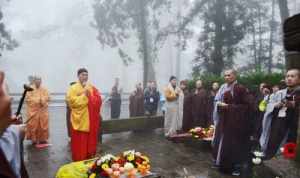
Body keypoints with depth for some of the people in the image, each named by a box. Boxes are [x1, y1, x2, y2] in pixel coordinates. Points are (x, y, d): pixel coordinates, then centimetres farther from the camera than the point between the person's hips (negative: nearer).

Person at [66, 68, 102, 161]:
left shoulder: (92, 88, 10)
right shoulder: (73, 88, -1)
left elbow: (98, 101, 0)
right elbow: (72, 102, -15)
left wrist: (89, 94, -13)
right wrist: (84, 95, -12)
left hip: (91, 121, 4)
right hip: (79, 120, -3)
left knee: (91, 142, 12)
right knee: (79, 144, 2)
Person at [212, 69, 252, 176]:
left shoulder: (240, 88, -11)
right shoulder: (223, 87, 8)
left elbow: (245, 106, -14)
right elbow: (217, 100, 19)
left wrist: (228, 106, -19)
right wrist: (218, 104, -4)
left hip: (234, 121, -6)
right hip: (222, 120, 7)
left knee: (233, 142, 0)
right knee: (221, 141, 12)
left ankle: (236, 165, 17)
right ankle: (222, 163, 27)